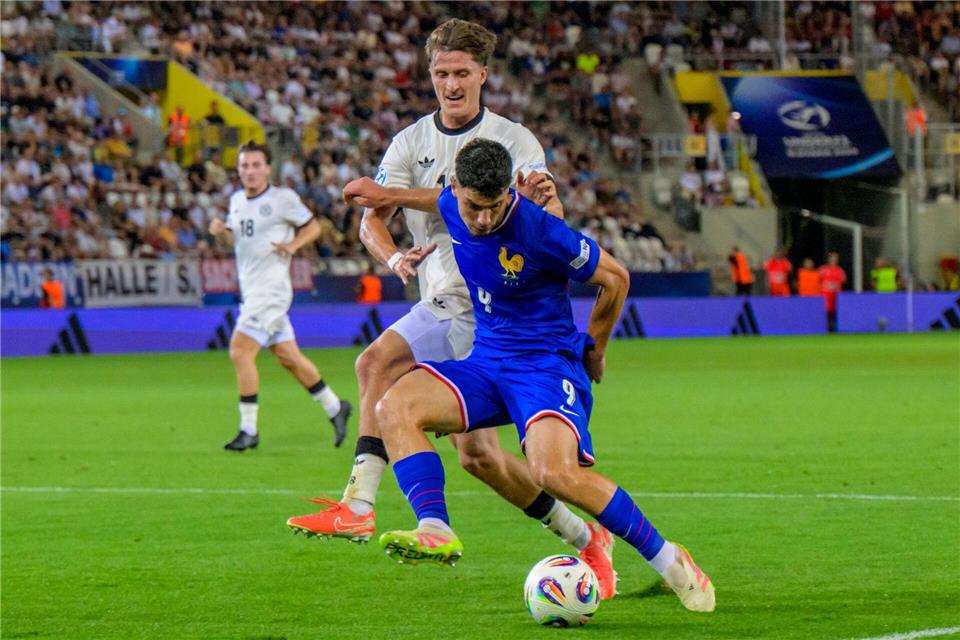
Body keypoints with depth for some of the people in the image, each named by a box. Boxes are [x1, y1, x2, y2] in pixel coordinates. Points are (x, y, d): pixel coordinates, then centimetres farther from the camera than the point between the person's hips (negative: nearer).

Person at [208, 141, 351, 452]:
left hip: (271, 288, -8)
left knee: (240, 352, -15)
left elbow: (313, 226, 2)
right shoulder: (237, 201, 12)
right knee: (288, 357, 12)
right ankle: (335, 407, 27)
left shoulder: (283, 198, -8)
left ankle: (249, 431, -10)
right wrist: (221, 231, 3)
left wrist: (293, 244, -16)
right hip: (251, 289, 8)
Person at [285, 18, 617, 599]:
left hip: (489, 305, -6)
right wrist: (394, 257, -22)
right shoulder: (412, 142, 10)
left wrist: (545, 199, -40)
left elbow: (551, 219, -14)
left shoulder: (513, 139, -2)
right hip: (446, 306, 6)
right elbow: (372, 217, 1)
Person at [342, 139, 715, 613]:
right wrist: (390, 197, 32)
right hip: (486, 361, 7)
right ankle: (435, 532, -30)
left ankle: (668, 561, -15)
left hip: (547, 365, -7)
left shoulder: (538, 231, -21)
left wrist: (592, 350, 8)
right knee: (395, 406, -20)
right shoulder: (454, 207, -2)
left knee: (554, 472, -32)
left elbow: (614, 278, -7)